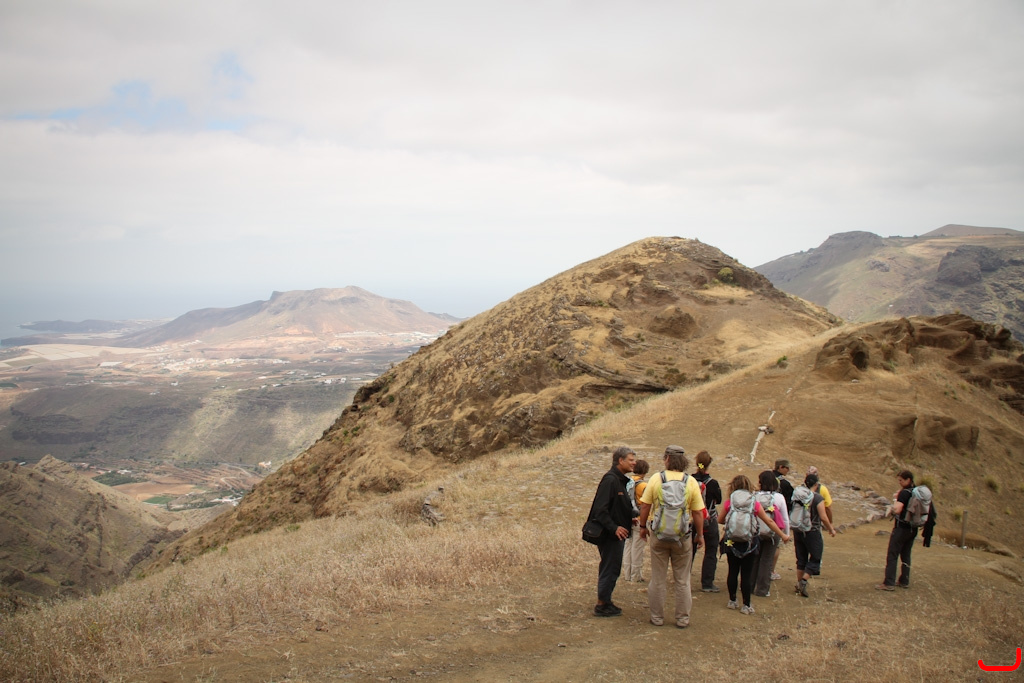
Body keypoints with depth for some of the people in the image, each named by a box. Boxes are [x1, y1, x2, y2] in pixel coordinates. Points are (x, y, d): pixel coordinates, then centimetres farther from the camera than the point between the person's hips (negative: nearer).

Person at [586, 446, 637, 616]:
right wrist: (614, 527, -26)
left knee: (612, 568, 16)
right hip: (610, 535, -10)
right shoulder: (610, 480, -18)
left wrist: (629, 520, 10)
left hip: (617, 534, 10)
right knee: (610, 568, -2)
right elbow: (600, 509, -24)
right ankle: (601, 605, 8)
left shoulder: (621, 480, 13)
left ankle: (606, 601, 26)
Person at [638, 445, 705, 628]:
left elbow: (645, 506, -4)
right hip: (683, 537, 0)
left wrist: (643, 526, 11)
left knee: (658, 579, 11)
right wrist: (700, 535, 8)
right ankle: (682, 619, 17)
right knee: (682, 580, 12)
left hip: (658, 535, 0)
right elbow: (698, 512, -4)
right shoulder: (691, 482, -6)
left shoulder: (656, 478, -6)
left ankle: (657, 617, 18)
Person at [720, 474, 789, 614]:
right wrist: (783, 535, 11)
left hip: (731, 543, 1)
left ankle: (732, 601, 24)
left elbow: (721, 520, 4)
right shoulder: (755, 504, -6)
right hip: (749, 544, -1)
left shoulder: (728, 503, -6)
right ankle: (746, 605, 10)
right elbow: (769, 521, 0)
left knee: (733, 572, 13)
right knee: (747, 575, 5)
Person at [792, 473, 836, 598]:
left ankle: (799, 583, 18)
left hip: (797, 530, 5)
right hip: (812, 532, -5)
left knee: (801, 558, 16)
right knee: (815, 558, 6)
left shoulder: (798, 496, 0)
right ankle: (804, 581, -8)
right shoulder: (817, 498, -15)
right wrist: (831, 530, -3)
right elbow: (823, 517, -16)